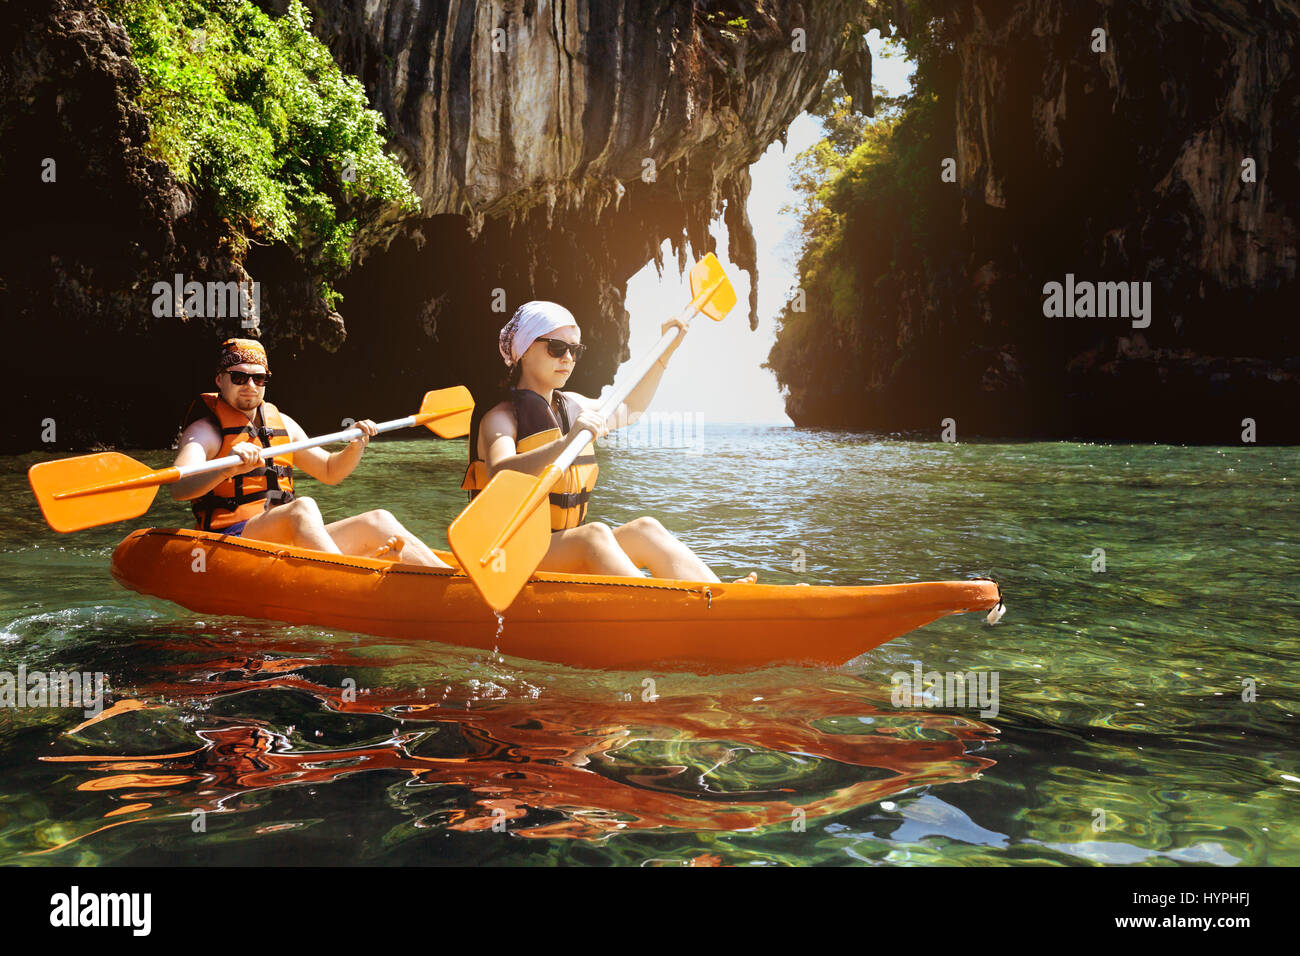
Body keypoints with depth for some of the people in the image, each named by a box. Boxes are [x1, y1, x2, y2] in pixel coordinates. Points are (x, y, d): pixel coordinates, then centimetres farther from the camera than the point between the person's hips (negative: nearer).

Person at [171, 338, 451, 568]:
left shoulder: (281, 423, 19)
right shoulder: (205, 430, -1)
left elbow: (330, 471, 26)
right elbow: (179, 489, -21)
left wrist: (356, 447, 5)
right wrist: (229, 468, -39)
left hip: (288, 544, 7)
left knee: (376, 521, -10)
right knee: (302, 507, -34)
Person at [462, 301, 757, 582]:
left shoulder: (572, 407, 16)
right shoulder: (499, 418, -8)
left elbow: (630, 409, 34)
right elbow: (500, 475, -30)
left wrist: (666, 352, 31)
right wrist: (567, 441, -42)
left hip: (569, 558, 7)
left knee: (644, 530, -19)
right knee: (595, 534, -33)